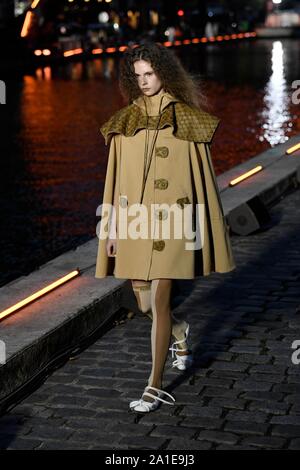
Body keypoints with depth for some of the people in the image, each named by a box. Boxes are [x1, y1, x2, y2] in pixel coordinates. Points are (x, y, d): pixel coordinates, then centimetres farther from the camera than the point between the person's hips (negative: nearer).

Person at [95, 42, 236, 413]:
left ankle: (155, 387, 0)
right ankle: (180, 334, 45)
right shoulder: (125, 121, 8)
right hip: (135, 220, 4)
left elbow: (202, 174, 3)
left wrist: (209, 224, 4)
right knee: (143, 302, 11)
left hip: (172, 219, -4)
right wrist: (111, 227, 6)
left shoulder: (187, 119, -1)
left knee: (159, 301, -9)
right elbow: (117, 177, 9)